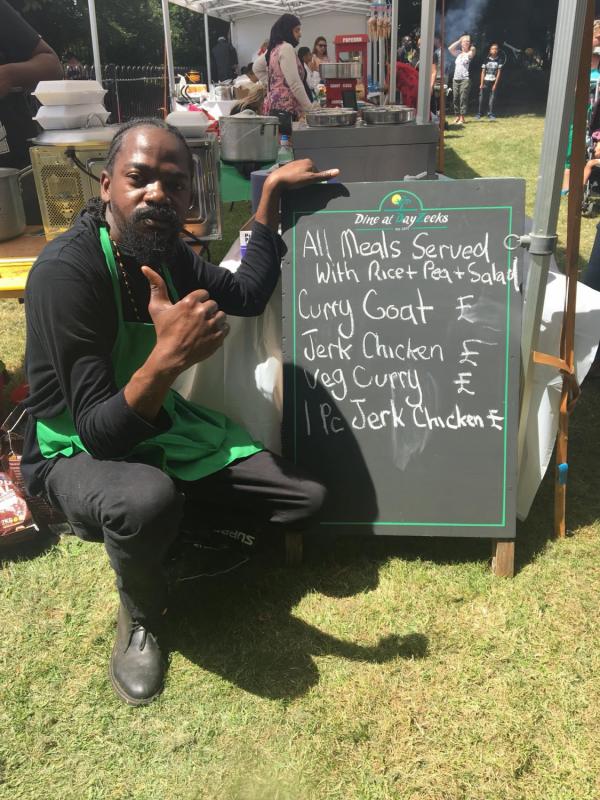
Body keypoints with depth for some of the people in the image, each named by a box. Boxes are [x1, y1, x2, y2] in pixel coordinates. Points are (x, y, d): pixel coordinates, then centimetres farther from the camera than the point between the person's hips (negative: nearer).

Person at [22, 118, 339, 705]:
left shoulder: (165, 252, -4)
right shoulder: (66, 270, -27)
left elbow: (246, 293, 13)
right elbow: (99, 435, -29)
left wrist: (272, 189, 10)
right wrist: (167, 357, -46)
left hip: (160, 429, 7)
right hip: (77, 456, -6)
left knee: (306, 500, -4)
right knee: (146, 498, -42)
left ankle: (168, 516, 14)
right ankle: (140, 615, -7)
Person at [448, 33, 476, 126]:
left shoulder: (469, 54, 1)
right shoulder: (458, 54, 15)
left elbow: (473, 49, -20)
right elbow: (450, 48, 4)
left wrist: (469, 41, -2)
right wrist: (459, 40, 6)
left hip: (465, 79, -6)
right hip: (455, 79, 6)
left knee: (463, 99, -9)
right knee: (456, 99, 6)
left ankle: (462, 118, -10)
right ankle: (457, 116, 15)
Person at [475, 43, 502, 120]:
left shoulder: (499, 61, 3)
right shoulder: (486, 60, 6)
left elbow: (499, 73, 1)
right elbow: (483, 72, 5)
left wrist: (495, 84, -6)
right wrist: (481, 84, -3)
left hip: (493, 82, 0)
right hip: (485, 81, 1)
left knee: (492, 99, -3)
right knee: (482, 98, -2)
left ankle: (490, 114, 2)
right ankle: (479, 113, 4)